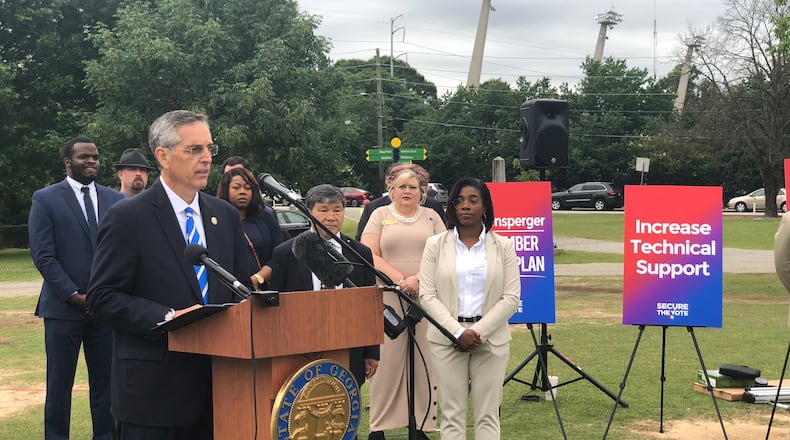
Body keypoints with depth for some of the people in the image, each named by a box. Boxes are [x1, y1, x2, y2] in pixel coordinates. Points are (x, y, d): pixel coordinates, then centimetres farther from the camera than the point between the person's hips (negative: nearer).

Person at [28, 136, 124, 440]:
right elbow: (43, 255, -6)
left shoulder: (116, 200, 11)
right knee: (59, 385, 4)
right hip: (64, 307, -3)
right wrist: (74, 295, -10)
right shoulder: (45, 199, 0)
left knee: (106, 383, 5)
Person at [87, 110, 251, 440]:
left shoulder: (226, 216, 11)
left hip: (217, 380, 5)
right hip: (154, 389, -5)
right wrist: (168, 317, -19)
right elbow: (102, 299, -9)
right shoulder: (127, 218, -6)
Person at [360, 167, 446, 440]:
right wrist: (400, 279, -13)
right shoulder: (380, 215, 9)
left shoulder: (432, 217, 13)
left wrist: (418, 279, -12)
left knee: (424, 363, 0)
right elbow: (369, 255, -2)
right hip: (388, 299, -1)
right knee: (387, 360, -3)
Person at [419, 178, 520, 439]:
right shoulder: (436, 245, 5)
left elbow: (511, 297, -2)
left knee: (487, 415, 2)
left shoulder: (503, 246, 5)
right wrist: (458, 331, -13)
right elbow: (427, 295, -2)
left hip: (491, 339, 0)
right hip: (447, 338, 0)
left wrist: (479, 332, -12)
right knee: (452, 414, 3)